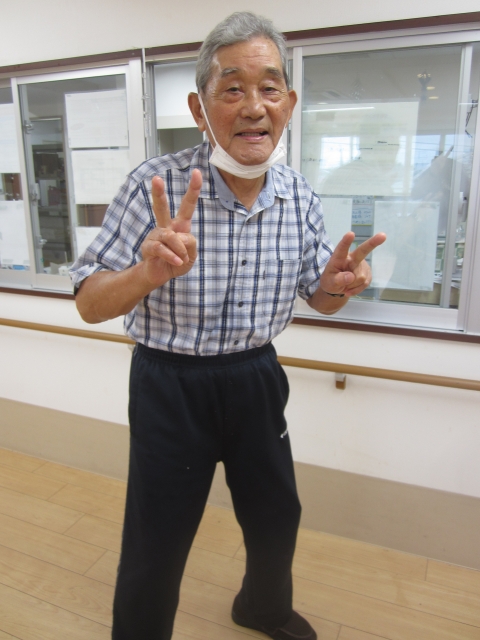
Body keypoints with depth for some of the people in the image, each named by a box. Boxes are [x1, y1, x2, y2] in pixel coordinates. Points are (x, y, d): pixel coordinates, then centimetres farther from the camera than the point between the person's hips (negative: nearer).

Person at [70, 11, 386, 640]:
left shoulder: (300, 197, -4)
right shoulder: (156, 186, -17)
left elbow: (319, 299, 7)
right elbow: (90, 304, -15)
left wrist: (336, 285, -18)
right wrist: (149, 272, -37)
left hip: (256, 376, 5)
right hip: (170, 383, -4)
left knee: (277, 518, 23)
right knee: (155, 548, 10)